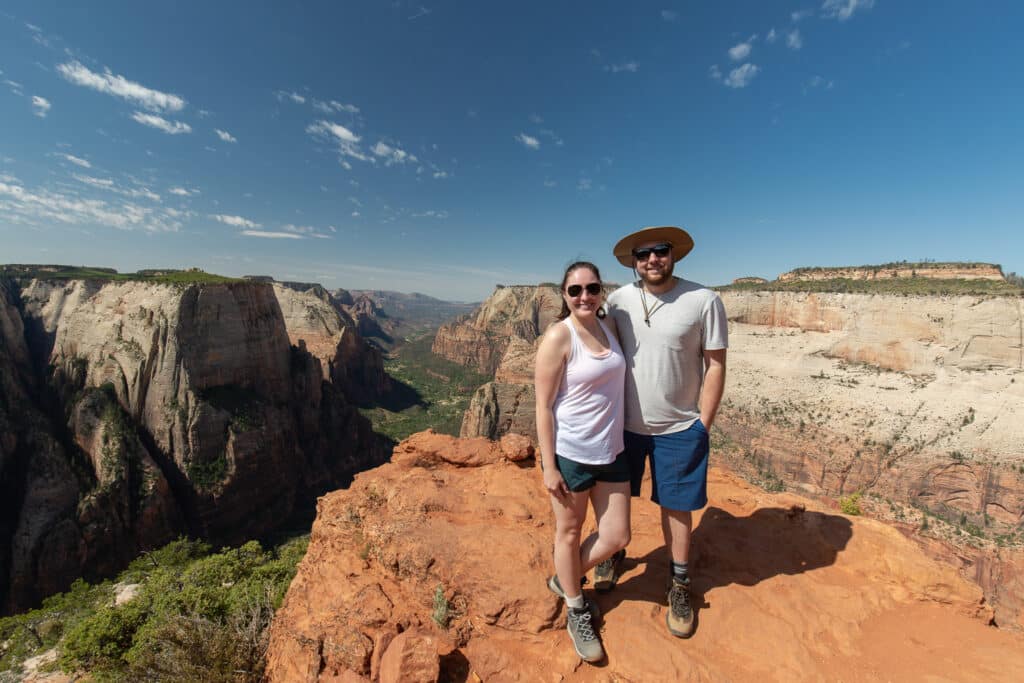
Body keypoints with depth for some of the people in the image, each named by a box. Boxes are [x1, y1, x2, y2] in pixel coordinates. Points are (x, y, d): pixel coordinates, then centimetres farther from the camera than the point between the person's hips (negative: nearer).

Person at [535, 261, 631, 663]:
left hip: (610, 451, 7)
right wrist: (549, 467, -14)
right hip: (570, 453, -6)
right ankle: (576, 614, 43)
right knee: (569, 533, 15)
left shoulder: (609, 326, 4)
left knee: (617, 537, 15)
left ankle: (564, 581, 43)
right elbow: (543, 406, -15)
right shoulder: (558, 337, -16)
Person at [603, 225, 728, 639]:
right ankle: (615, 551, 49)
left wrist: (702, 425, -7)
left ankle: (679, 585, 39)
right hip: (624, 423, 2)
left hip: (679, 429, -2)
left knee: (676, 506, 14)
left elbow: (715, 365, -7)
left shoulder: (703, 301, -12)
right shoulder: (618, 300, -6)